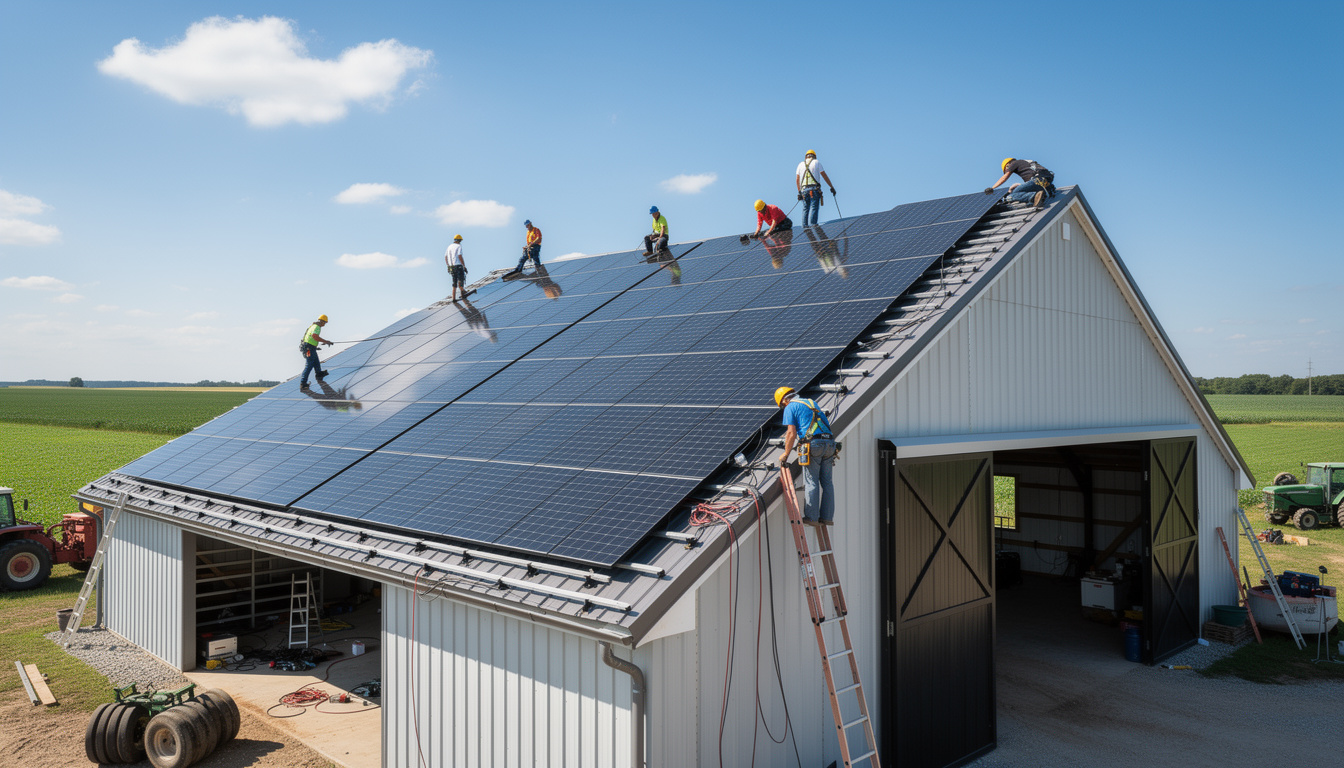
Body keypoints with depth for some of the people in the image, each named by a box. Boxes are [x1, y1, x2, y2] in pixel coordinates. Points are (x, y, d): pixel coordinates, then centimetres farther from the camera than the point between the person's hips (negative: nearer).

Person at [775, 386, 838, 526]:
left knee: (811, 483, -1)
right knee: (827, 482, 9)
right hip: (829, 442, 6)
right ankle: (827, 517, 11)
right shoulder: (812, 402, 26)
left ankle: (811, 517, 0)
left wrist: (786, 454, 5)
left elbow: (791, 433, -4)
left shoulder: (790, 407, 5)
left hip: (812, 444, -6)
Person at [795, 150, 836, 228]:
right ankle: (812, 224, -18)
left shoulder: (801, 164, 17)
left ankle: (804, 225, -3)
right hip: (814, 188, -3)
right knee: (814, 208, -7)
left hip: (804, 189, 3)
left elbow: (797, 180, 14)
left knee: (805, 208, 7)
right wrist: (832, 187, 8)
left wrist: (799, 191, 24)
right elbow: (824, 176, 4)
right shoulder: (816, 162, 8)